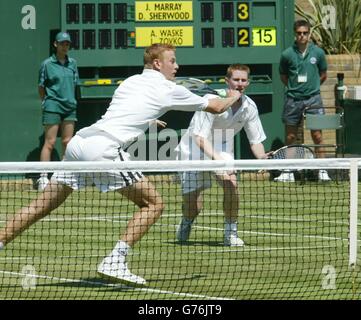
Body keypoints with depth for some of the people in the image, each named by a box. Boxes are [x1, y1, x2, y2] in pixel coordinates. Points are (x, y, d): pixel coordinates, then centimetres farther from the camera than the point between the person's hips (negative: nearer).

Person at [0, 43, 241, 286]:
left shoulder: (131, 82, 25)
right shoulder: (169, 90, 9)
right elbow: (215, 107, 22)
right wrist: (233, 97, 41)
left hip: (78, 141, 7)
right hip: (104, 149, -7)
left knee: (42, 206, 9)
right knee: (153, 204, 3)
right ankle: (115, 262, -8)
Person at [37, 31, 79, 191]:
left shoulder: (72, 63, 10)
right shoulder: (47, 64, -3)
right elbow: (41, 86, 2)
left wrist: (70, 99, 9)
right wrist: (46, 102, 1)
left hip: (69, 106, 5)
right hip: (52, 106, -5)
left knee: (67, 142, 6)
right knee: (50, 142, -7)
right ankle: (43, 177, -7)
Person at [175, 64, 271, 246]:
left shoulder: (249, 107, -10)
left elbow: (255, 140, -1)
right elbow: (200, 137, -32)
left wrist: (262, 158, -23)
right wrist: (217, 159, -45)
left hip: (222, 149, 4)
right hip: (193, 149, -4)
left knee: (231, 183, -25)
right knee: (193, 207, -5)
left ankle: (230, 233, -8)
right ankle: (186, 224, 33)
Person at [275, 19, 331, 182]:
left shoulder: (318, 52, 0)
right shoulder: (287, 54, -1)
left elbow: (323, 75, 13)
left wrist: (311, 86, 9)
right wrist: (294, 87, 5)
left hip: (313, 99, -1)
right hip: (293, 100, 1)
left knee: (317, 135, -2)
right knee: (290, 137, 5)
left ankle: (322, 171, 2)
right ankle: (288, 172, 11)